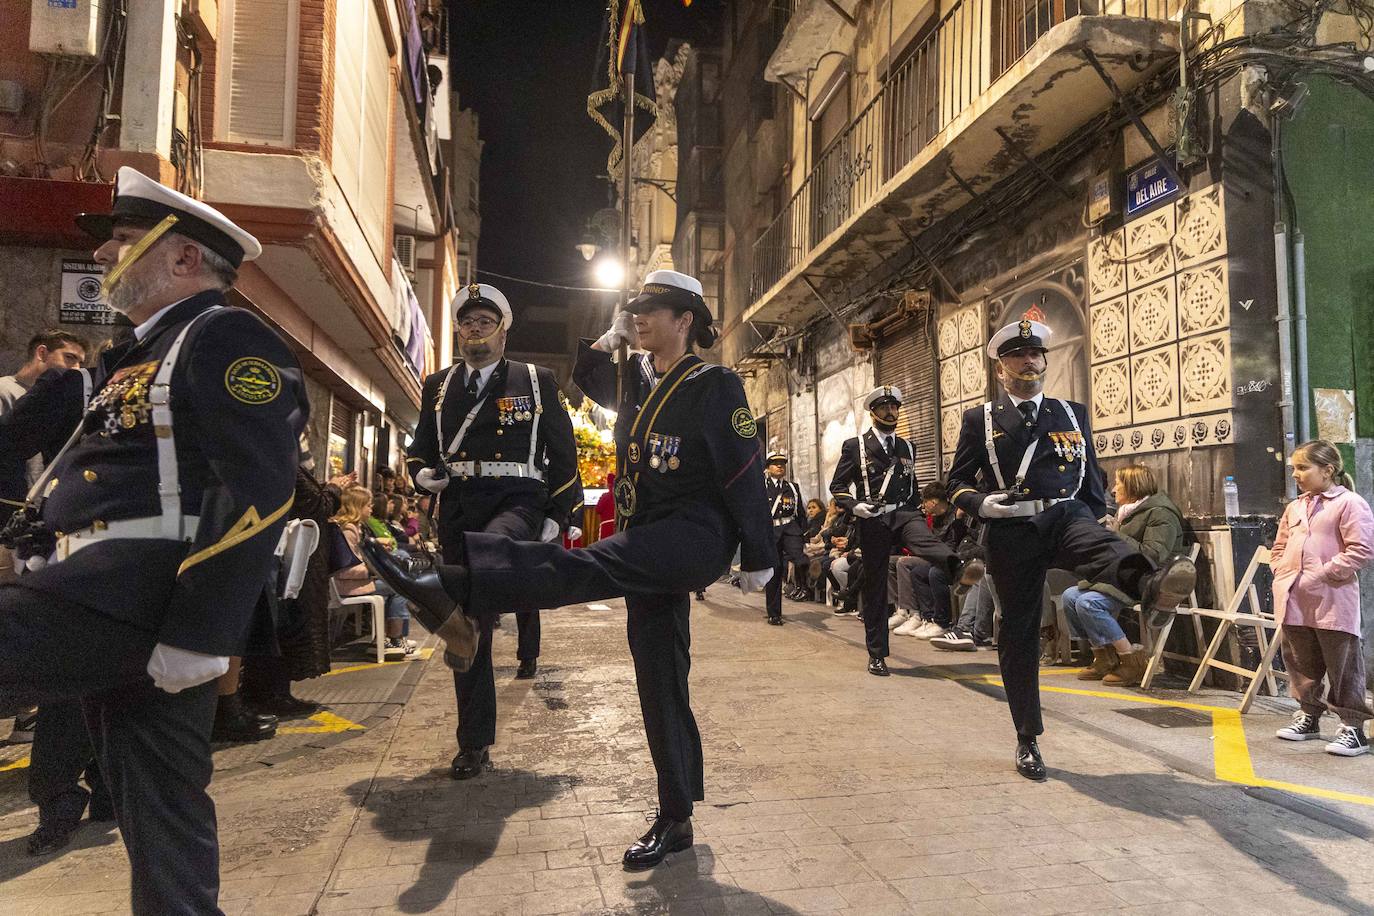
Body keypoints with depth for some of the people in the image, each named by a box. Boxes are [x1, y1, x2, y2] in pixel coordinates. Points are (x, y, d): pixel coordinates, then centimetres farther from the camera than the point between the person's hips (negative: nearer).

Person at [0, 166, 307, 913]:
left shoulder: (224, 338, -7)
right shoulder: (145, 353, 24)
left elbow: (260, 492, -20)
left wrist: (196, 635, -24)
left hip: (142, 593, -9)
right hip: (111, 599, 9)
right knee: (157, 811, 13)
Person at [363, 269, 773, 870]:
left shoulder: (715, 385, -7)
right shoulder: (636, 378, 14)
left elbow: (746, 473, -8)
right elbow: (587, 379, 34)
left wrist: (757, 560, -8)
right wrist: (611, 336, 16)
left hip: (696, 538, -7)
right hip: (647, 550, 7)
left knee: (584, 566, -31)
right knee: (659, 679, 7)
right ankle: (676, 820, 17)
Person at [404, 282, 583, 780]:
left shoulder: (537, 381, 8)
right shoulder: (437, 386, 16)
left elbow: (562, 454, 7)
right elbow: (419, 449, 21)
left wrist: (560, 515, -1)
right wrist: (422, 473, -3)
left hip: (518, 502, -3)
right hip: (458, 510, 3)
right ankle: (474, 742, 19)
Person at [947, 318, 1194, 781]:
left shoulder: (1072, 413, 16)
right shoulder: (980, 419, 10)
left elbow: (1093, 481, 21)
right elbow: (957, 482, 7)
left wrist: (1095, 531, 13)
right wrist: (982, 503, -13)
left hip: (1067, 516, 1)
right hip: (1011, 531, -1)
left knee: (1107, 547, -35)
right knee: (1018, 634, 3)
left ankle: (1150, 586, -68)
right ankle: (1028, 740, 16)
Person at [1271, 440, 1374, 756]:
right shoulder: (1295, 507, 15)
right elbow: (1279, 547, 23)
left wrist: (1321, 575, -17)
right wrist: (1281, 572, 6)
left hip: (1332, 602, -7)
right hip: (1294, 602, 7)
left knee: (1342, 667, 0)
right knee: (1302, 664, 16)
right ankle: (1308, 717, 30)